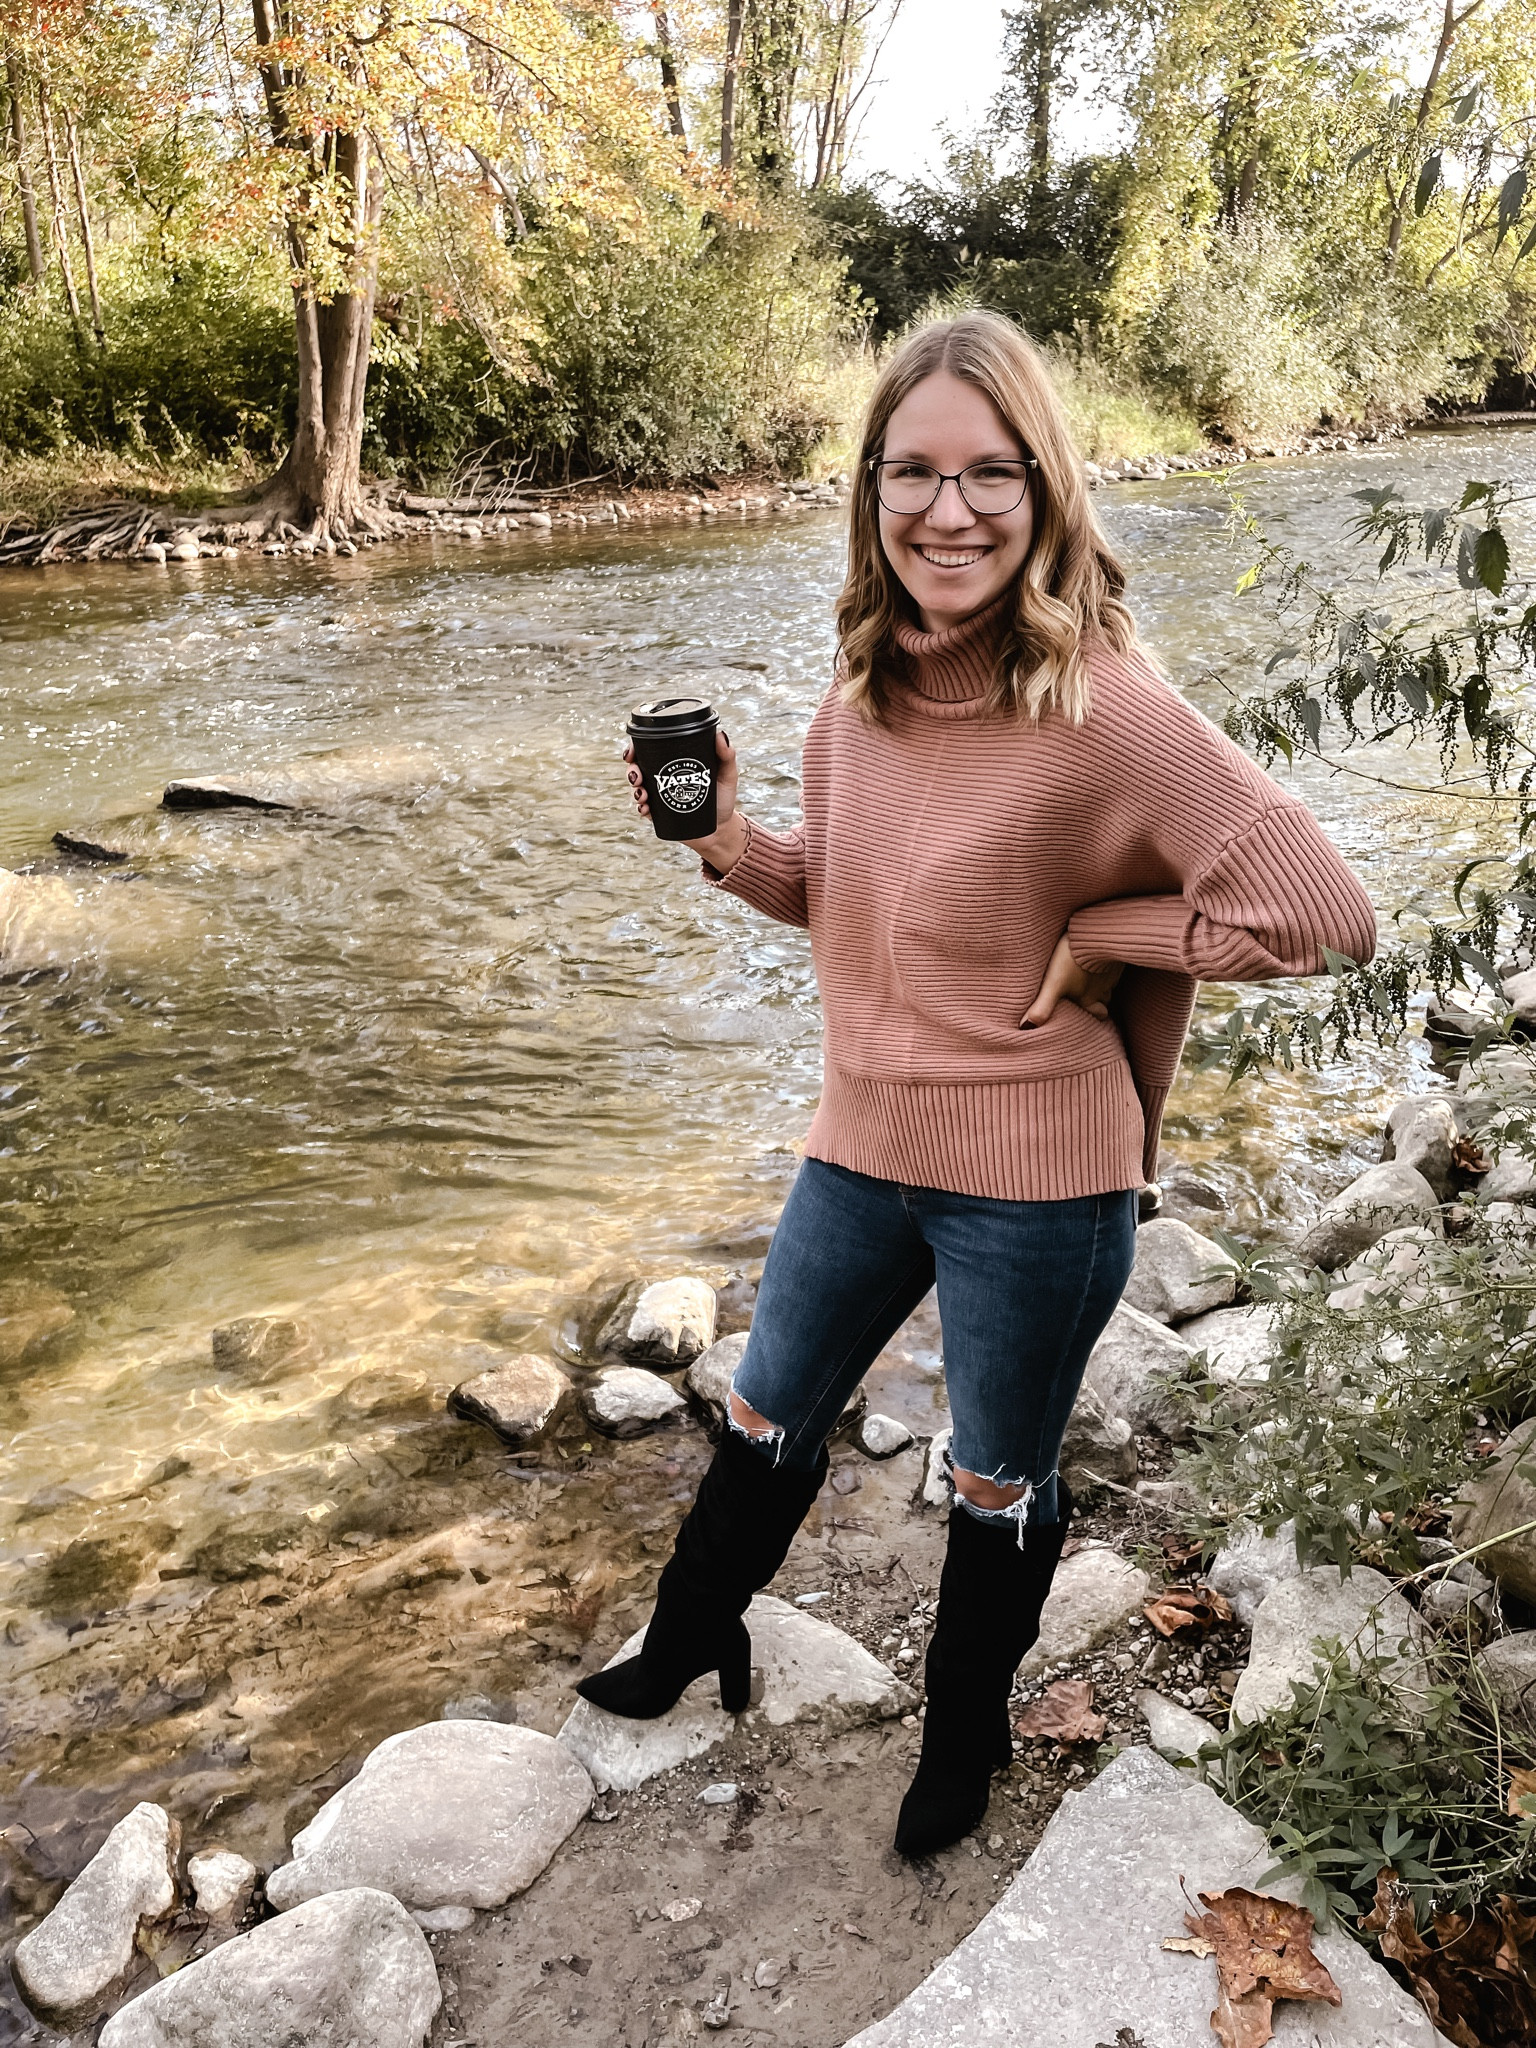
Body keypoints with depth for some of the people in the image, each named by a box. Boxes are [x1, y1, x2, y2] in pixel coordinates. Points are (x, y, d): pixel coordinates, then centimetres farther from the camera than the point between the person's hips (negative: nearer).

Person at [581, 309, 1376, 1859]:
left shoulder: (1102, 710, -23)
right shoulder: (858, 698, -2)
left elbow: (1321, 913, -25)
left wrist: (1093, 935, -19)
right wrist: (728, 844, -3)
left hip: (1035, 1185, -6)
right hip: (861, 1147, 6)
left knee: (1000, 1485, 18)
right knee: (767, 1420, 24)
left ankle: (966, 1734, 48)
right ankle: (693, 1640, 54)